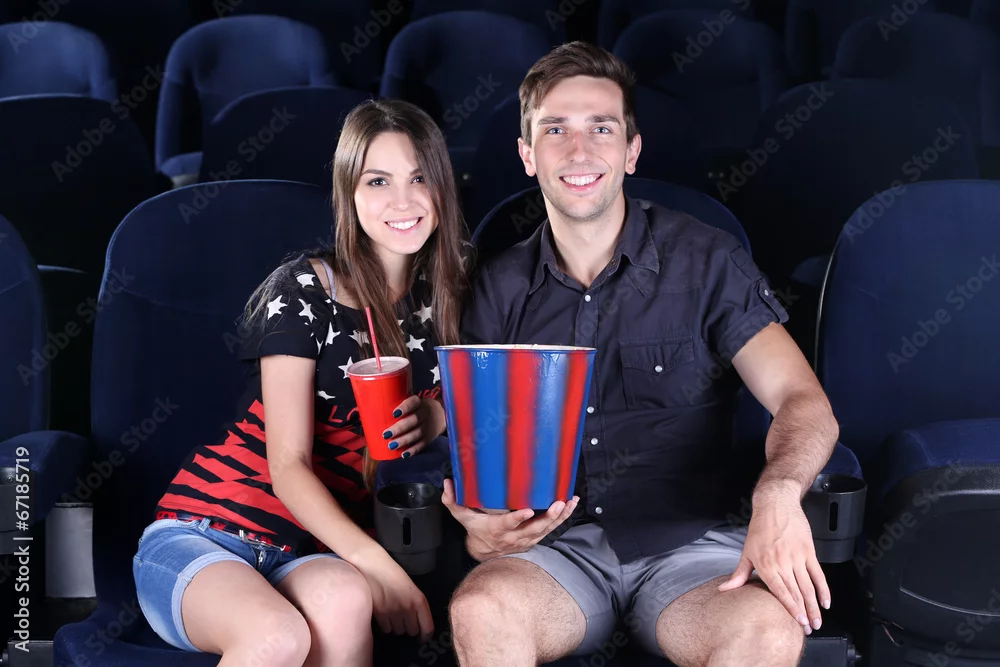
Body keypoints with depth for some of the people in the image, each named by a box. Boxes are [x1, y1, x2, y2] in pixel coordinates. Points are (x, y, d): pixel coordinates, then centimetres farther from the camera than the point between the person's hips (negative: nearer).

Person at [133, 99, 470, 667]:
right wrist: (378, 565, -25)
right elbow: (288, 464, -11)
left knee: (345, 602, -35)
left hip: (312, 551, 3)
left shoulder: (441, 299, 7)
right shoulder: (302, 292, -7)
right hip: (205, 529, -3)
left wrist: (434, 416, -5)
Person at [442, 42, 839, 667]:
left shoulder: (705, 261, 2)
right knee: (479, 612, -33)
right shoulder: (500, 288, 9)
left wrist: (778, 495, -28)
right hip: (557, 545, 1)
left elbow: (805, 403, -5)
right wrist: (481, 526, -16)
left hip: (690, 542, -1)